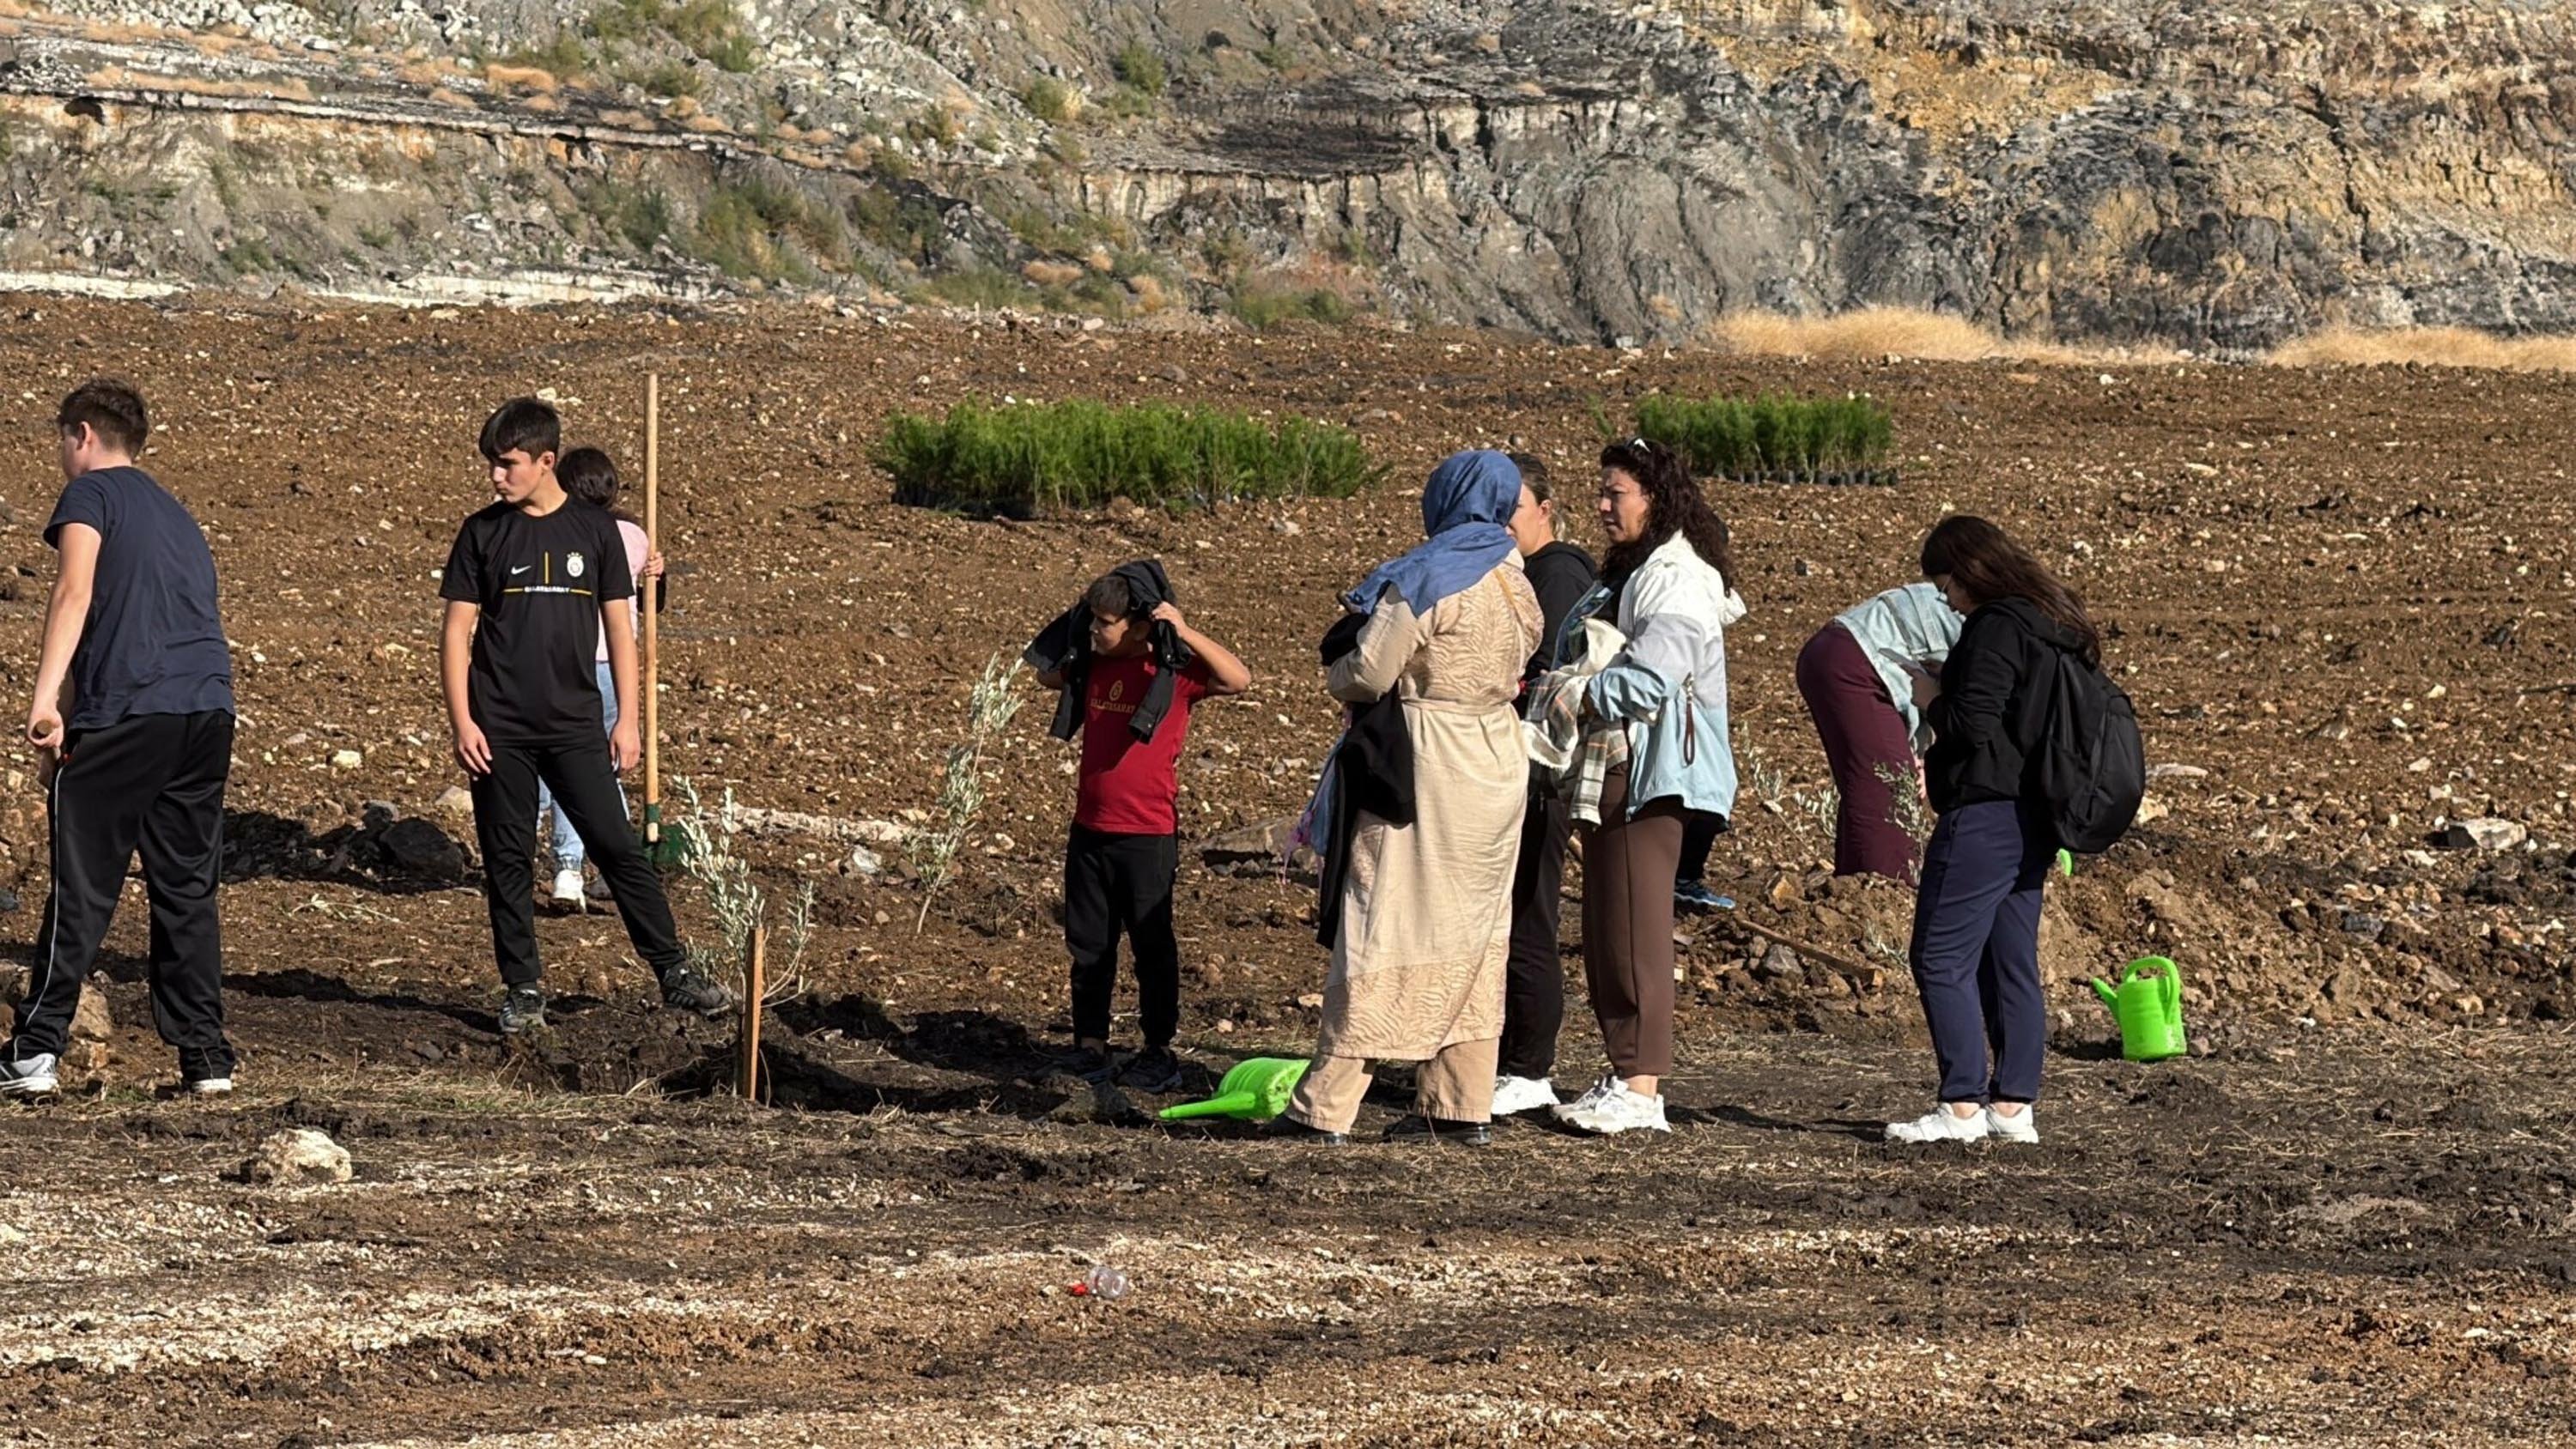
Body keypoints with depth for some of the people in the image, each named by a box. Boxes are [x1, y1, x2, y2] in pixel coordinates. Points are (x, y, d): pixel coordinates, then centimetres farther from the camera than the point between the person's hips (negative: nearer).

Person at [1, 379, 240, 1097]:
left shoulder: (91, 493, 4)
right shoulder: (175, 514, 27)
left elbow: (75, 593, -12)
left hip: (126, 713, -6)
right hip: (210, 710, 6)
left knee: (82, 886, -1)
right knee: (188, 888, 12)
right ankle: (206, 1056, 10)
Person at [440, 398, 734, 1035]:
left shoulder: (594, 529, 4)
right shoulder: (483, 534, 3)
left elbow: (619, 625, 7)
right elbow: (457, 630, 3)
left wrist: (628, 719, 2)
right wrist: (461, 722, -6)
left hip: (575, 724, 0)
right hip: (499, 730, 0)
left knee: (619, 848, -4)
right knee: (508, 860, 2)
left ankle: (676, 975, 1)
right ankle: (524, 989, 11)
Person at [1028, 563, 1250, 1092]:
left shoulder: (1173, 671, -10)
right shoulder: (1092, 666, 7)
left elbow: (1238, 680, -23)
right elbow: (1047, 674, 26)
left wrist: (1185, 634, -29)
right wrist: (1074, 623, 11)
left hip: (1148, 835, -6)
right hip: (1090, 830, 6)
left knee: (1152, 946, 3)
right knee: (1088, 946, 10)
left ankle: (1160, 1054, 11)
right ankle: (1090, 1047, 19)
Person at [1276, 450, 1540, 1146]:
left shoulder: (1426, 580, -14)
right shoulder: (1515, 585, 7)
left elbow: (1367, 673, -14)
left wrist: (1342, 678, 8)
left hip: (1424, 764, -7)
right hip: (1499, 759, 7)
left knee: (1381, 928, -4)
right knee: (1475, 932, 11)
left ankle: (1327, 1107, -2)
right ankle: (1462, 1106, 12)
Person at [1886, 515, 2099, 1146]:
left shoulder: (1996, 629, -15)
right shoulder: (2054, 627, 15)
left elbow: (1973, 726, -21)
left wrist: (1930, 700, -3)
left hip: (1986, 815, -10)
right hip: (2033, 817, 10)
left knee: (1941, 958, -6)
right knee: (2012, 963, 12)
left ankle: (1962, 1105, -9)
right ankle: (2013, 1104, 12)